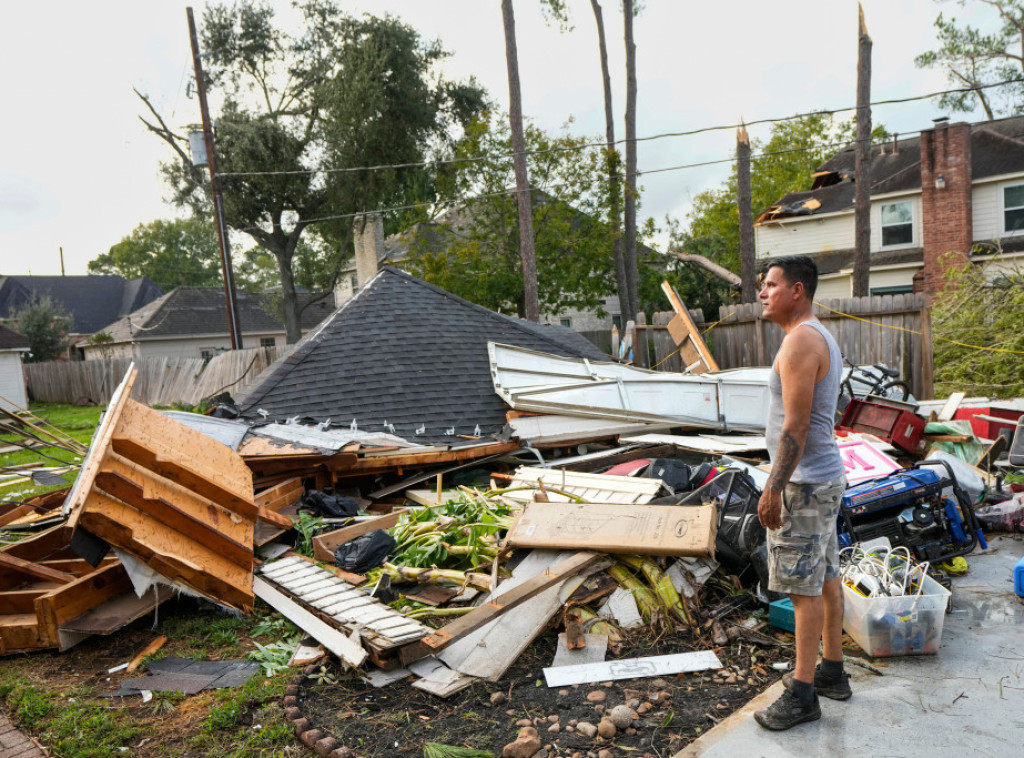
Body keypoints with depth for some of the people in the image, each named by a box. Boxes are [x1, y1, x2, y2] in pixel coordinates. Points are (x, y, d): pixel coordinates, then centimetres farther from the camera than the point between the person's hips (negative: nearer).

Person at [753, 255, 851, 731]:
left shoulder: (800, 341, -18)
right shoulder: (822, 339, 14)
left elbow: (795, 426, -23)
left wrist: (774, 489, -21)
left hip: (804, 483, -10)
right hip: (824, 477, 10)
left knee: (803, 585, -3)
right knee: (825, 579, 17)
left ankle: (803, 694, 8)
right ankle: (832, 672, 29)